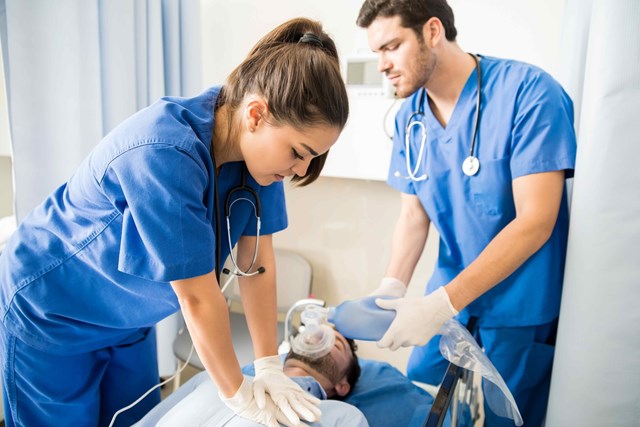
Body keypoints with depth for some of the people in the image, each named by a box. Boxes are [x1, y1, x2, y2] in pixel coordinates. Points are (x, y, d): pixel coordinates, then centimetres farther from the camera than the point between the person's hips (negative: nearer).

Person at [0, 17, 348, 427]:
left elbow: (257, 260, -13)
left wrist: (270, 367, -13)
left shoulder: (259, 142, -17)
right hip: (51, 315, -5)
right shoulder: (163, 152, -38)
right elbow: (198, 296, -32)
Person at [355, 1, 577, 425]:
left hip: (522, 315, -5)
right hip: (448, 306, 5)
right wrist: (392, 288, -14)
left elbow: (535, 222, -22)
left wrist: (441, 303, -27)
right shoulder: (410, 119, 0)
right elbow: (414, 215, 3)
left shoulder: (528, 93, -18)